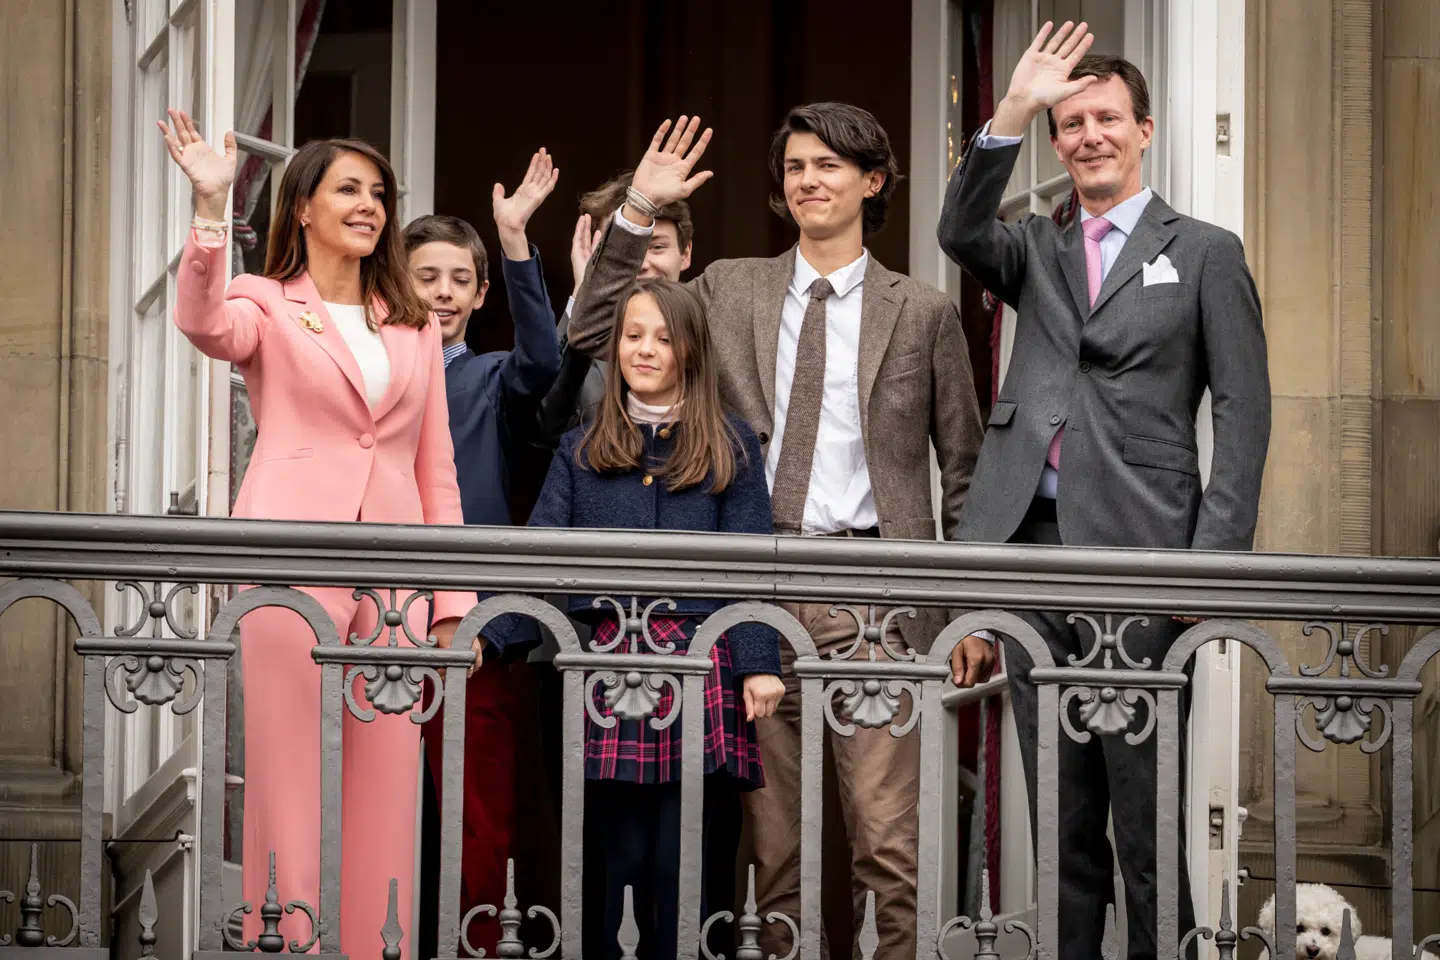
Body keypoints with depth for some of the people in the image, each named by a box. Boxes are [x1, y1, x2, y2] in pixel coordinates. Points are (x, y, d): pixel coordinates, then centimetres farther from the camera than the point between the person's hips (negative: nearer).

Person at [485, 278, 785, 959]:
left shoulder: (731, 447, 10)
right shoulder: (581, 451, 15)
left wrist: (759, 664, -7)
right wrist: (481, 634, -10)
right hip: (608, 664, 1)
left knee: (684, 862, -1)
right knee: (617, 858, 1)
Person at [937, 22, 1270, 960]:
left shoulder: (1205, 253, 7)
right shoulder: (1039, 250, 17)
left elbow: (1243, 414, 1)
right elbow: (962, 233, -5)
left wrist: (1215, 561, -9)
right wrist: (1013, 109, -14)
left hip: (1137, 548, -4)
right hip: (1034, 542, 4)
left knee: (1146, 801, -3)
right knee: (1059, 803, 8)